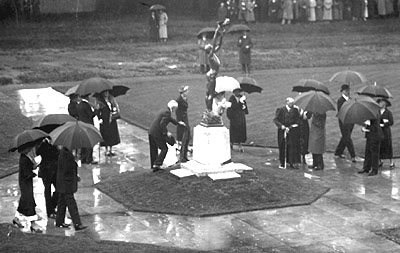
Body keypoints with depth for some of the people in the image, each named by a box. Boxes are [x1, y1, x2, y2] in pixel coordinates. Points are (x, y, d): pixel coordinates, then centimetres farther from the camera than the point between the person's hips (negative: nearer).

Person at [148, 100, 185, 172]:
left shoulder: (163, 111, 18)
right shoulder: (167, 112, -12)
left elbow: (170, 118, 35)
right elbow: (162, 123, -22)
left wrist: (178, 123, 47)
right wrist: (166, 132, -13)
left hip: (151, 132, 9)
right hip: (157, 133, -9)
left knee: (153, 150, 14)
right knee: (164, 149, 3)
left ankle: (153, 166, 19)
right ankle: (157, 164, -3)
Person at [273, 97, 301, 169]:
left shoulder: (295, 110, 6)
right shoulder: (280, 110, 1)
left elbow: (297, 120, 2)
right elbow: (275, 119, -3)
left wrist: (289, 128, -10)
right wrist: (281, 125, -18)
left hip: (293, 131, 1)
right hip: (283, 131, -1)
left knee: (293, 146, -6)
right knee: (283, 147, 2)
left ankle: (292, 163, -4)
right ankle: (282, 163, 11)